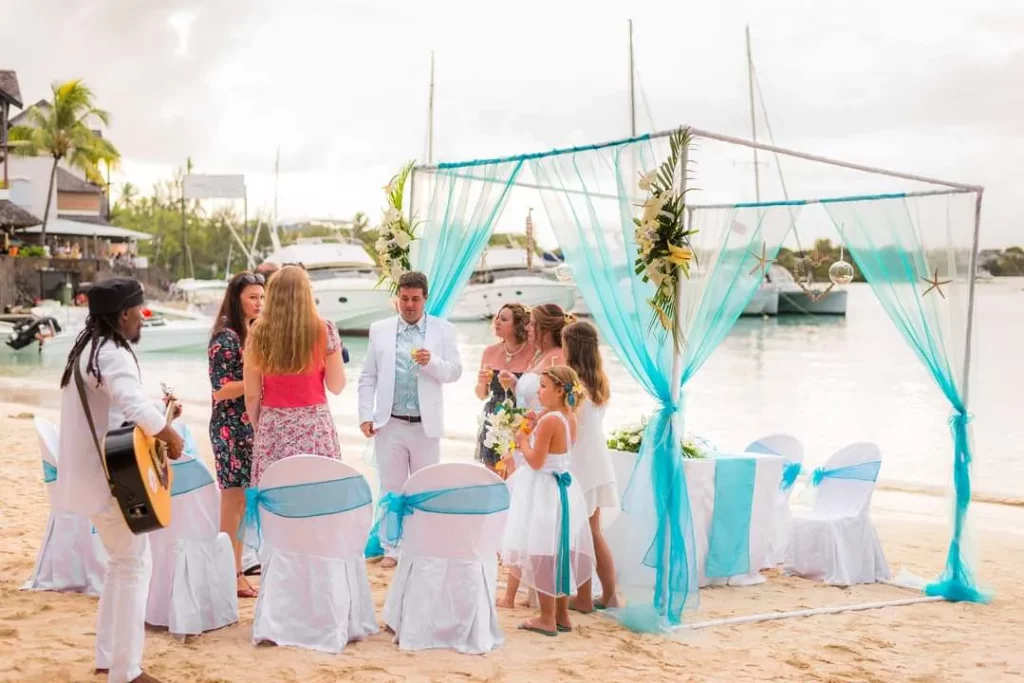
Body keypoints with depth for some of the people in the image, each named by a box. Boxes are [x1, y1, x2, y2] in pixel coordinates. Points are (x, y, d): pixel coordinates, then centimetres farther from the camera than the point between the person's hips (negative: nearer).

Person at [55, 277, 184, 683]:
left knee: (122, 560, 19)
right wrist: (173, 437, -20)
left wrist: (156, 428, 9)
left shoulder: (87, 349, 12)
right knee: (135, 564, -1)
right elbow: (135, 406, -36)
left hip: (95, 474, 10)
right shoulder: (114, 355, -20)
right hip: (112, 477, -10)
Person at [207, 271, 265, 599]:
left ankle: (236, 571, 18)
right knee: (233, 501, -3)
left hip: (252, 426, 8)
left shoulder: (255, 333, 13)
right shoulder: (226, 337, -12)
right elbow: (221, 390, -16)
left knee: (244, 501, 11)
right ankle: (230, 575, 5)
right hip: (232, 428, -8)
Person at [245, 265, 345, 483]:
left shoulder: (259, 333, -1)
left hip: (273, 429, 1)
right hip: (315, 426, -1)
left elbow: (252, 396, 2)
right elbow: (336, 386, 0)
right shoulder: (324, 330, -5)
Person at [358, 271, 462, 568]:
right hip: (390, 424, 1)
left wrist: (431, 362, -20)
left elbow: (455, 371, -1)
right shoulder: (380, 330, 5)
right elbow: (368, 377, 6)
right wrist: (366, 415, -2)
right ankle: (392, 548, 16)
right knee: (391, 488, 7)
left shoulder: (443, 330, 3)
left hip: (426, 425, -1)